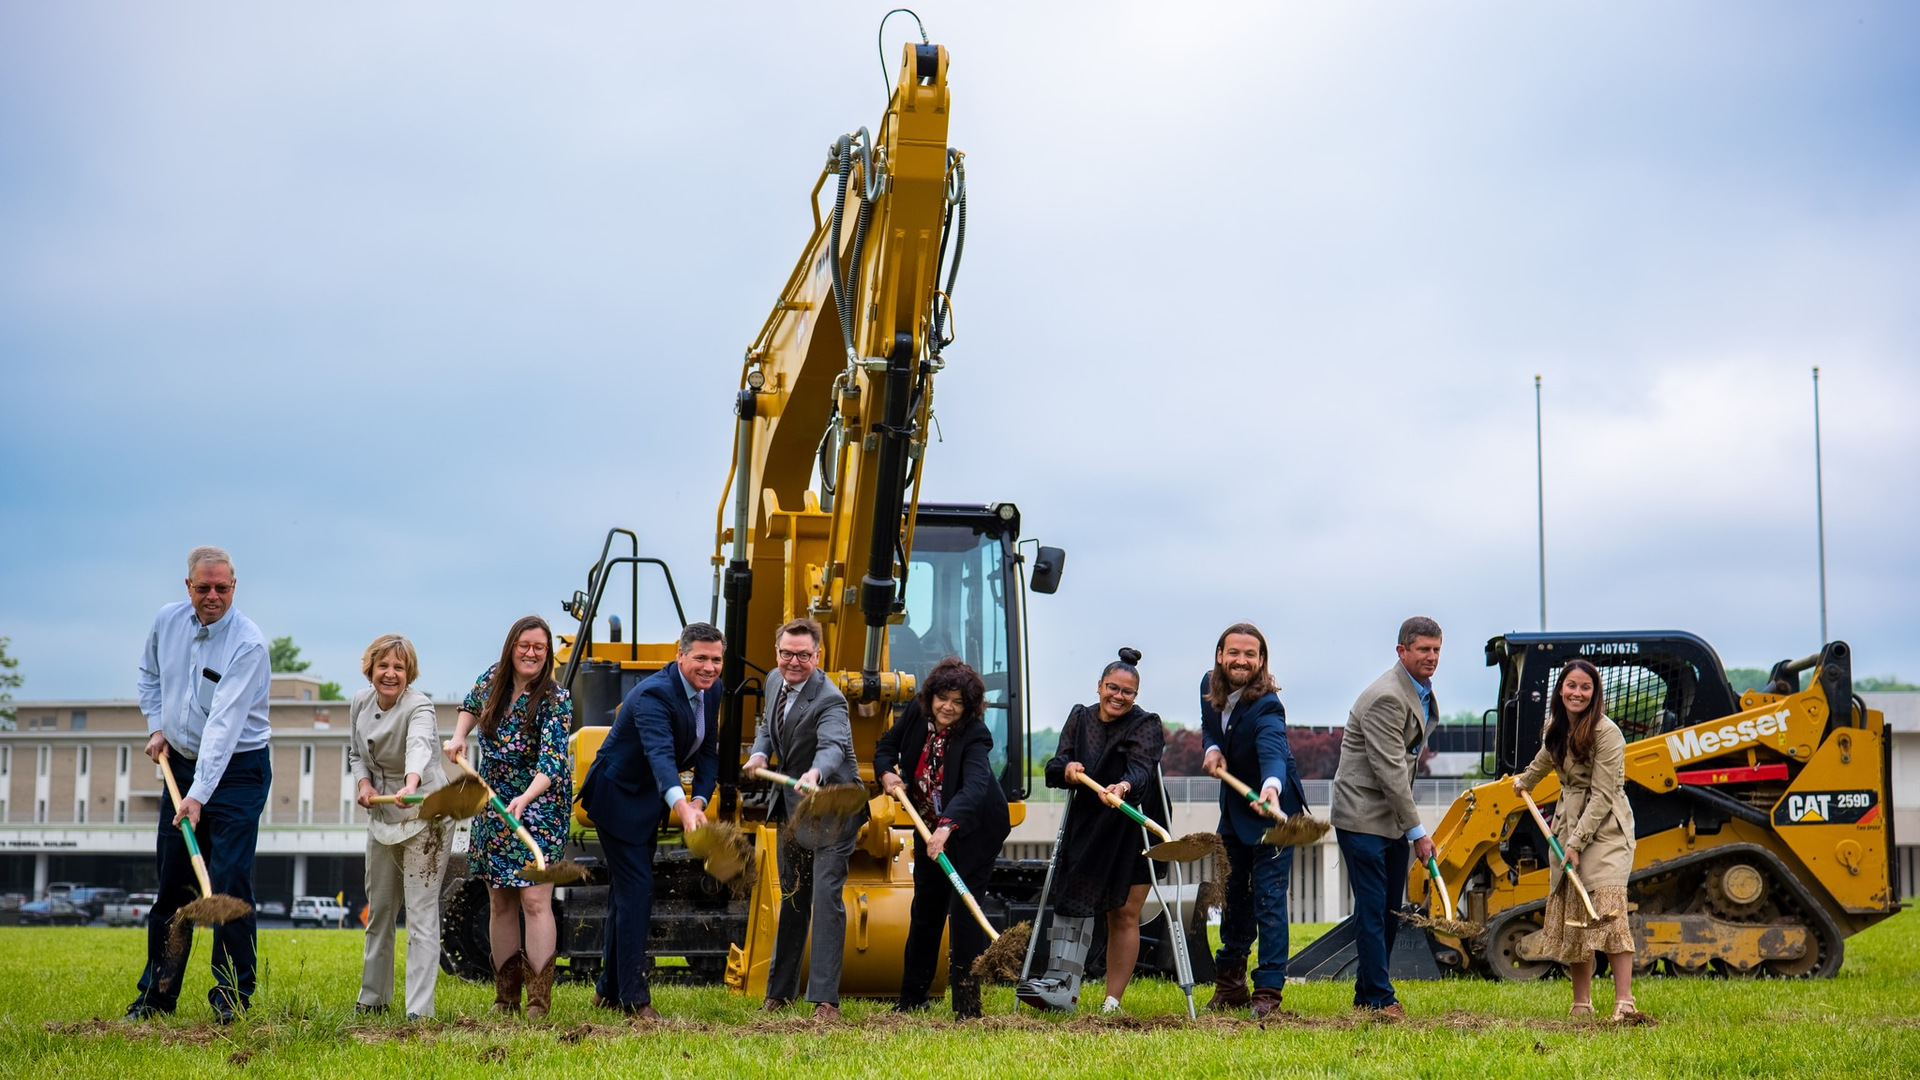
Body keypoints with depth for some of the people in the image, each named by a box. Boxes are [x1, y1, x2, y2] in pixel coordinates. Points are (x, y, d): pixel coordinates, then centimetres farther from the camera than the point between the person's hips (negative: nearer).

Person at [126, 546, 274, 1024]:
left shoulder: (248, 643, -21)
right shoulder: (167, 620, -2)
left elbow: (224, 724, -29)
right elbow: (149, 672, 21)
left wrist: (199, 795, -34)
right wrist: (156, 726, 8)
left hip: (237, 769, -6)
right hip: (181, 764, 6)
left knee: (230, 880, -13)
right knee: (172, 882, 9)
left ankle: (232, 995, -4)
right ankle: (157, 993, 18)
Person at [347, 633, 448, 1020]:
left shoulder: (419, 708, -21)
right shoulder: (360, 703, 1)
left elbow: (419, 747, -42)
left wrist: (411, 785, -63)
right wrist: (363, 782, -5)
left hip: (423, 818, -7)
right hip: (381, 816, 7)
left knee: (421, 914, -10)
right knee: (378, 911, 17)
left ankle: (419, 1010, -12)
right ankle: (373, 998, 31)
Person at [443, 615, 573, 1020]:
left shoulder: (555, 699, -16)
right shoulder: (492, 679, 2)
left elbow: (552, 760, -26)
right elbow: (472, 704, 26)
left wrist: (526, 798, -42)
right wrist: (458, 737, 9)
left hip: (539, 805, -6)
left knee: (535, 899, -14)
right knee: (500, 903, 9)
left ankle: (539, 1001, -12)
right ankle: (505, 997, 18)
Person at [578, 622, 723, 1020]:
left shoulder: (711, 691, -4)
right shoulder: (654, 695, -31)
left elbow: (708, 753, 1)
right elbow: (659, 755, -47)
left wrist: (700, 800, -18)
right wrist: (682, 806, -63)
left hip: (647, 799, 9)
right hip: (617, 797, -9)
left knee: (629, 890, 17)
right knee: (636, 890, -11)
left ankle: (609, 989, 30)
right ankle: (634, 997, -4)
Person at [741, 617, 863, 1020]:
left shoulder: (829, 700, -24)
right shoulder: (777, 687, 2)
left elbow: (833, 746, -41)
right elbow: (767, 726, 19)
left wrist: (815, 774, -63)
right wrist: (759, 754, -5)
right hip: (792, 806, 8)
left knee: (826, 895, -14)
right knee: (791, 897, 17)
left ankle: (826, 999, -12)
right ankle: (780, 991, 28)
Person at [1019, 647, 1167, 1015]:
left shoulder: (1146, 726, -9)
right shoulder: (1080, 718, 3)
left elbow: (1141, 767, -29)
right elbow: (1054, 769, -6)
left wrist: (1124, 786, -51)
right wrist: (1066, 769, -30)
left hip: (1132, 832, -4)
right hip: (1085, 829, 4)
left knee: (1124, 914, -1)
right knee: (1070, 901, -5)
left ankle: (1112, 1002, 3)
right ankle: (1061, 987, -7)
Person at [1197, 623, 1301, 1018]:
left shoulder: (1266, 707, -29)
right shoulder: (1210, 686, -8)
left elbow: (1274, 751, -47)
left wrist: (1271, 788, -68)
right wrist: (1211, 749, -11)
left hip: (1272, 807, -7)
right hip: (1233, 809, 7)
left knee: (1268, 899, -9)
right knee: (1232, 896, 16)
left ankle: (1268, 990, -4)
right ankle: (1229, 985, 28)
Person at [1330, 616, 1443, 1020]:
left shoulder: (1423, 690, 12)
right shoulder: (1386, 697, -21)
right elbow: (1390, 771, -22)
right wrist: (1417, 831, -20)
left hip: (1393, 815, 10)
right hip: (1363, 815, -9)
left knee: (1390, 910, 11)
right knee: (1372, 909, -7)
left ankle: (1367, 993, 20)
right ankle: (1379, 999, -2)